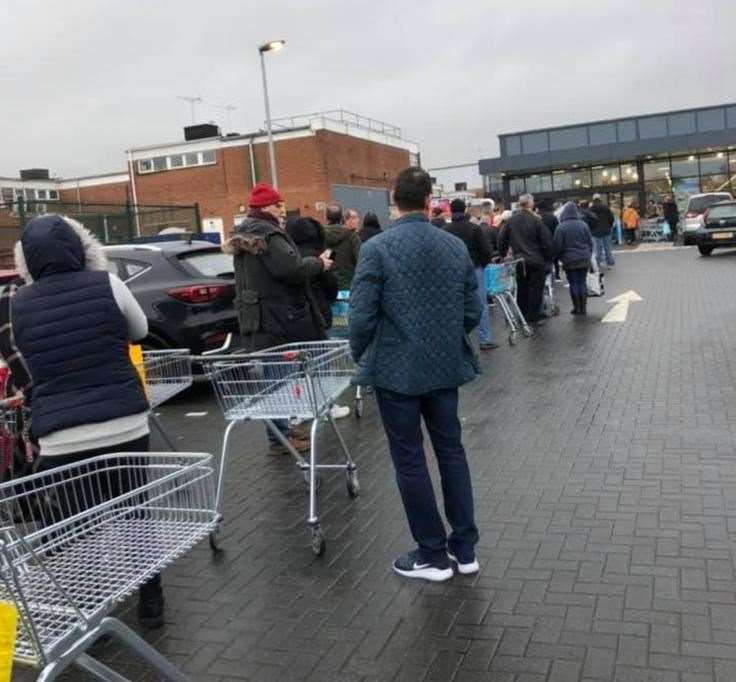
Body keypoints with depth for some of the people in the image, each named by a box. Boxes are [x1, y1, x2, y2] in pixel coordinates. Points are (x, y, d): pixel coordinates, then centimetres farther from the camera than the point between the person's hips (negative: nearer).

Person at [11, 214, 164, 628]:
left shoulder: (19, 304, 1)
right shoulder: (105, 284, -5)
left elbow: (31, 366, 14)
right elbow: (140, 330, 12)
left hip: (60, 439, 0)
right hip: (124, 427, 0)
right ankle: (151, 603, 27)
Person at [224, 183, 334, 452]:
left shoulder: (243, 238, 19)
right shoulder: (267, 235, -14)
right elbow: (292, 269, -25)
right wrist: (319, 263, -8)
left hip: (255, 317, 10)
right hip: (275, 317, -10)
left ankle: (280, 429, 24)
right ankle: (279, 437, 1)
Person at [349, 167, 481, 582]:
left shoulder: (377, 248, -13)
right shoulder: (457, 246, 1)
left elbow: (362, 315, -14)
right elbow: (473, 311, 4)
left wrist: (361, 356, 3)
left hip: (397, 369, -4)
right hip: (446, 366, 5)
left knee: (410, 461, 6)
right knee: (451, 451, 16)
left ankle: (433, 555, 16)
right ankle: (465, 547, 24)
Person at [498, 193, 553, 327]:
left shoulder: (511, 220, 1)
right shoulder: (536, 220, -12)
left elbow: (502, 239, 5)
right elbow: (546, 241, -11)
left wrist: (502, 254, 17)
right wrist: (548, 257, 2)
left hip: (519, 261, 4)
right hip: (536, 261, -4)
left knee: (521, 289, 14)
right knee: (535, 289, 3)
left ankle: (521, 316, 20)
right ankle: (533, 318, 4)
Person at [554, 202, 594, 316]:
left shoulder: (561, 227, -11)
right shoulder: (583, 224, 2)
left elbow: (558, 246, -10)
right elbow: (590, 242, 8)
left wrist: (559, 257, 7)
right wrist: (588, 254, 20)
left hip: (570, 260, -4)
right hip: (584, 259, 4)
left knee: (573, 284, 3)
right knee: (582, 282, 8)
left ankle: (577, 308, 5)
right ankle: (583, 308, 11)